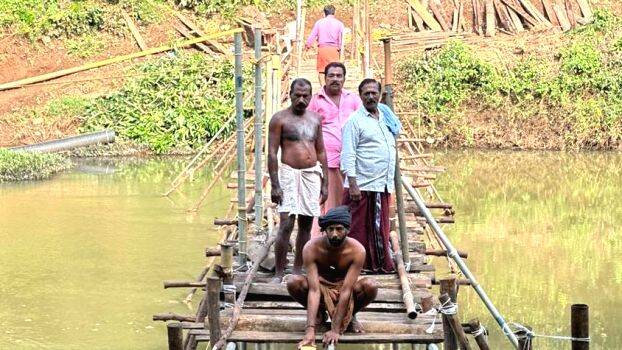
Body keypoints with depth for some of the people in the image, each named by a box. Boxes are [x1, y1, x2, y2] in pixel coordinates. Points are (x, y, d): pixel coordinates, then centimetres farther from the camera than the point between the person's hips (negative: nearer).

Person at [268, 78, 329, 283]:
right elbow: (272, 153, -7)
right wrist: (275, 185, -13)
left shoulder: (315, 120, 12)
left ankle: (297, 272, 15)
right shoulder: (280, 119, -3)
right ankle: (279, 274, -8)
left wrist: (324, 183, 11)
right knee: (286, 224, -13)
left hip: (312, 174, 5)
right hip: (290, 173, -5)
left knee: (306, 225, 7)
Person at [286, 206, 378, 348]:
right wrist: (310, 331, -43)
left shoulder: (357, 251, -28)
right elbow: (314, 290, -33)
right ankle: (319, 313, 2)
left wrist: (335, 330, -37)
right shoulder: (311, 248, -28)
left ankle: (350, 316, 1)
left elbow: (346, 291, -32)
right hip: (321, 286, 1)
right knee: (293, 283, -30)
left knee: (371, 286, -32)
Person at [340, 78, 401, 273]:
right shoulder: (355, 121, -6)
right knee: (358, 228, -3)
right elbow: (348, 154, -11)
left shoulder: (386, 118, 16)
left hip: (383, 186, 7)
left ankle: (380, 264, 17)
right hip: (362, 186, -7)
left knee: (380, 229, 10)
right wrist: (352, 184, -18)